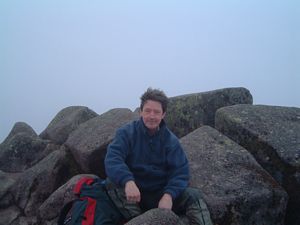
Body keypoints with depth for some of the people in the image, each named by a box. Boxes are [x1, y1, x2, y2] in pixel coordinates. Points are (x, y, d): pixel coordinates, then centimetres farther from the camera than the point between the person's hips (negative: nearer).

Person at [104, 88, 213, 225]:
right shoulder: (127, 133, -6)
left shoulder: (171, 140, -1)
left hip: (161, 194, 1)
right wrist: (128, 181, -43)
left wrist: (169, 195, -30)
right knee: (112, 182, -29)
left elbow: (180, 172, -9)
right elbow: (112, 158, -22)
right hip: (133, 193, -1)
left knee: (194, 196, -19)